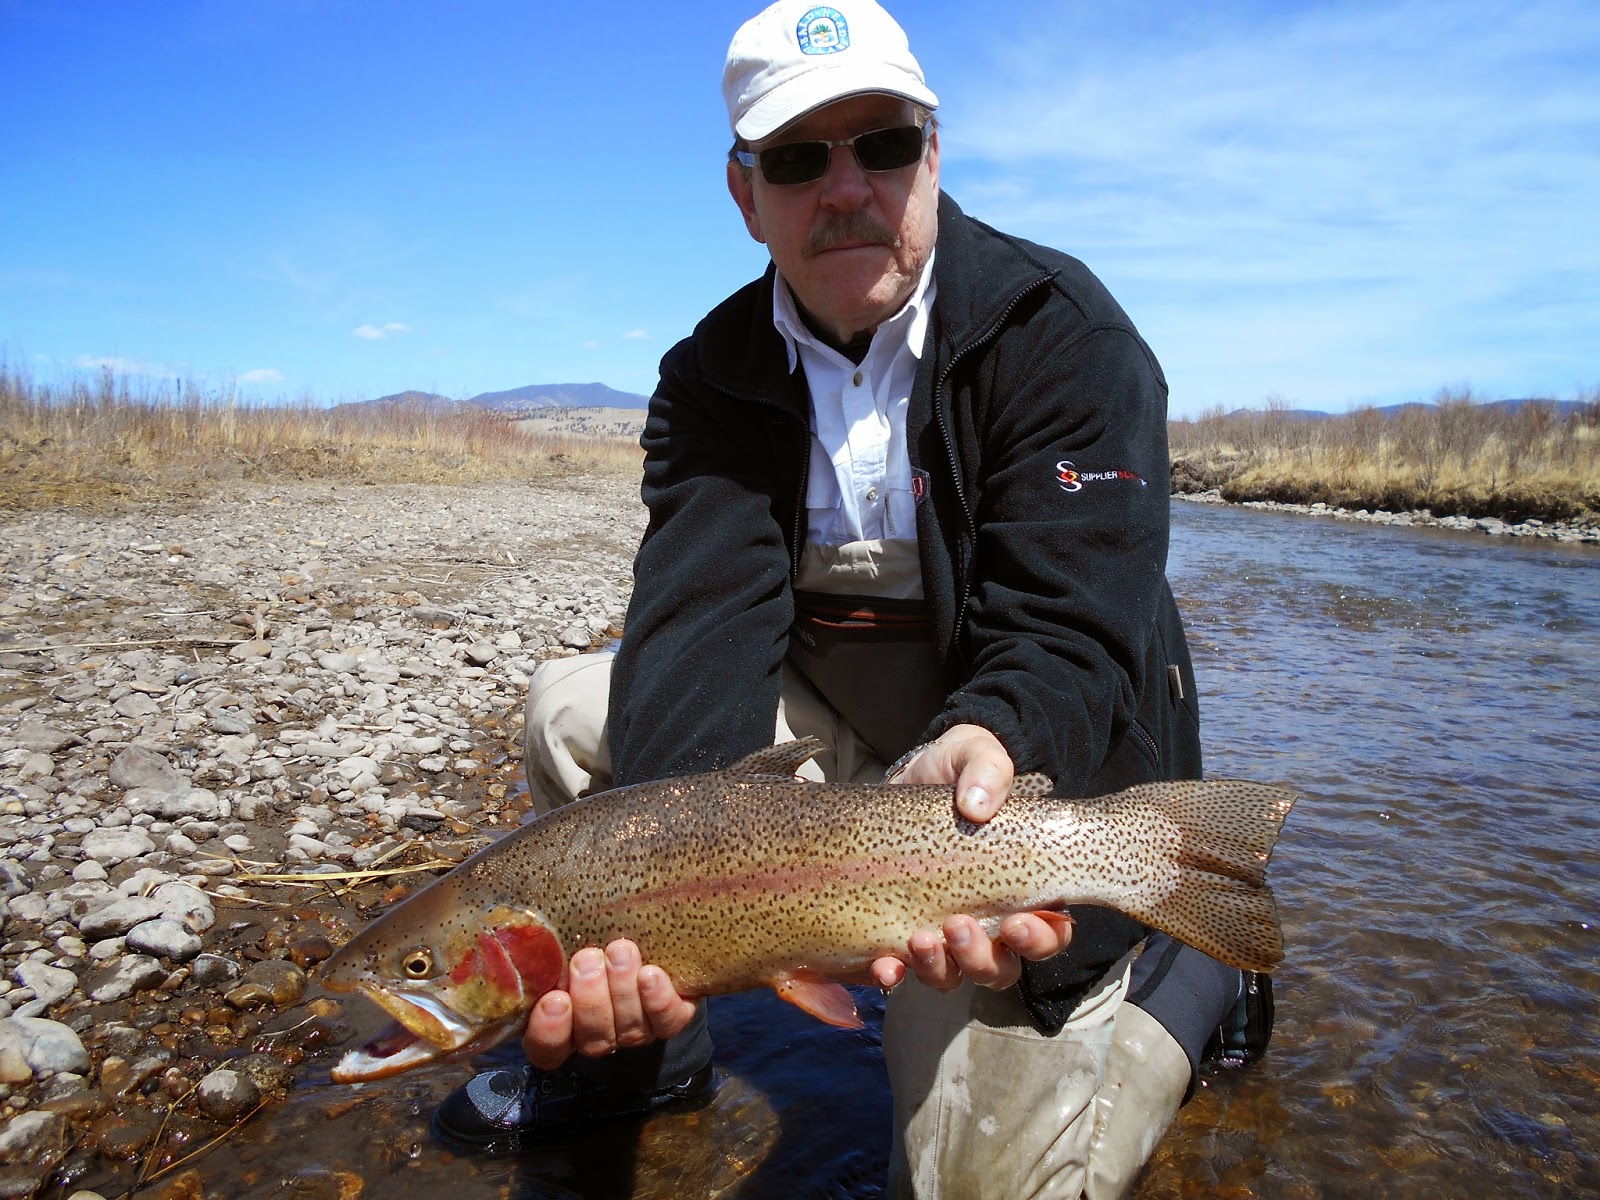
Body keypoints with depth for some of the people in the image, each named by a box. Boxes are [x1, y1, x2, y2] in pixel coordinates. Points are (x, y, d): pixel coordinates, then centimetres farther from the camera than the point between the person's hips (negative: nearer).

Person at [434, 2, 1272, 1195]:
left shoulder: (1061, 329, -14)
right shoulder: (715, 374, -4)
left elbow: (1070, 623, -23)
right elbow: (704, 618, -21)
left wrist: (983, 738, -47)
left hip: (1043, 758, -4)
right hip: (829, 724, 5)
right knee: (572, 707, -7)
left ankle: (1188, 970, 17)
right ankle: (638, 1044, 11)